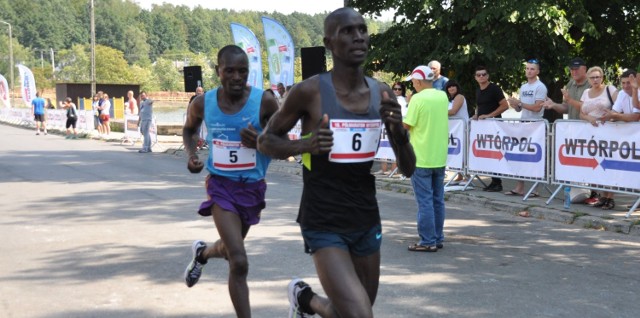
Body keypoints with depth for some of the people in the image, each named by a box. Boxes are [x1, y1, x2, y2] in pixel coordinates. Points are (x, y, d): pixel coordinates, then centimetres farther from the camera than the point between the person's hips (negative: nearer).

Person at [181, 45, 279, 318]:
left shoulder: (264, 101, -14)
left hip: (252, 187, 2)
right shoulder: (202, 103, -7)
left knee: (229, 250, 24)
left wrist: (261, 142, -27)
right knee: (239, 262, -15)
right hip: (221, 185, -2)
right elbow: (189, 129, 15)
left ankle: (201, 253, 60)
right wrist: (191, 154, -5)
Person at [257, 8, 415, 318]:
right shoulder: (310, 91, -13)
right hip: (324, 224, -5)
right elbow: (265, 141, 0)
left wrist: (399, 131, -16)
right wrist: (303, 145, -20)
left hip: (367, 221, 5)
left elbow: (408, 169, 4)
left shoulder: (382, 94, 0)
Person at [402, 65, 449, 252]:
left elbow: (406, 126, -14)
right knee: (438, 200, 12)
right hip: (440, 157, 7)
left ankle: (427, 242, 1)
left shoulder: (418, 99, -14)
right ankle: (438, 239, 18)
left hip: (421, 158, -7)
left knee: (425, 201, -2)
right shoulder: (443, 96, 7)